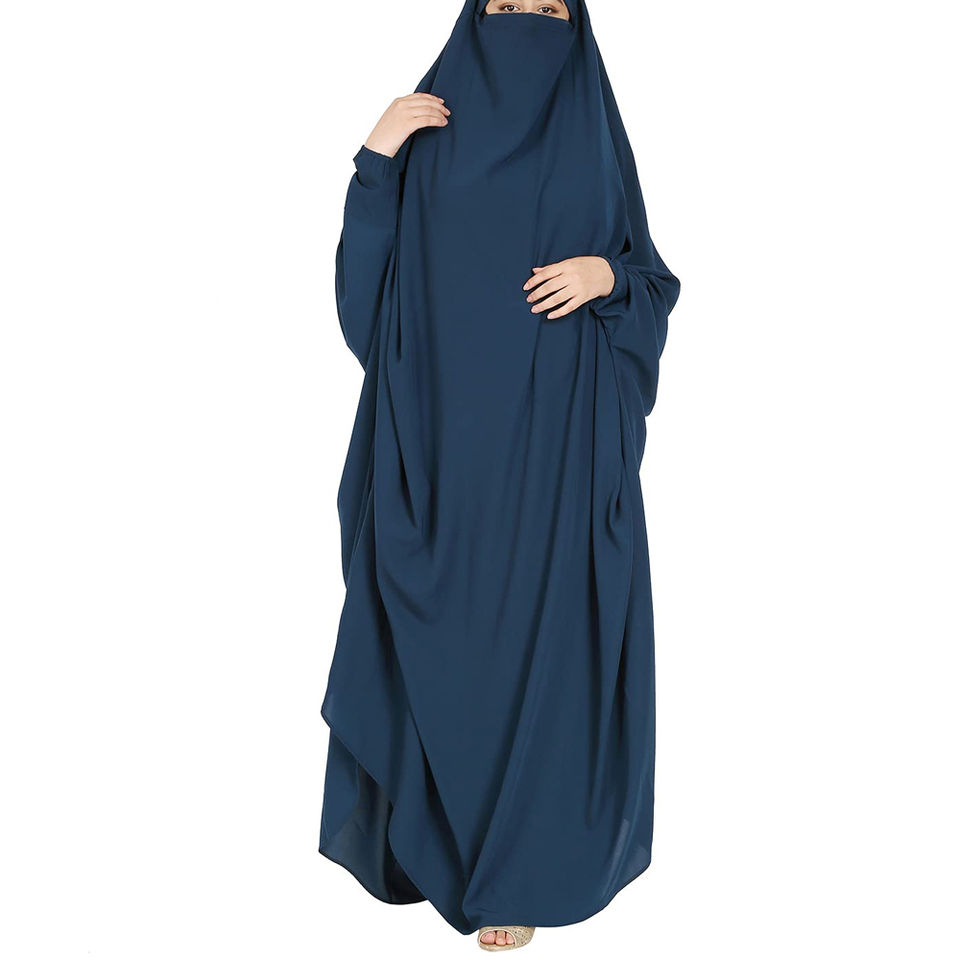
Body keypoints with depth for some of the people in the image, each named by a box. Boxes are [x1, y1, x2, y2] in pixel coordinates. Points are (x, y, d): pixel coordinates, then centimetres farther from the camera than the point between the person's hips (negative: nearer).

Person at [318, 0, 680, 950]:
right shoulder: (425, 138, 7)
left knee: (538, 635, 3)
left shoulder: (593, 142, 6)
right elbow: (363, 292, 0)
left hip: (556, 448, 0)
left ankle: (518, 868, 20)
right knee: (438, 636, 7)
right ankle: (430, 825, 30)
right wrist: (375, 164, -11)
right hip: (440, 443, 1)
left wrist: (608, 275, -12)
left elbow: (655, 291, 9)